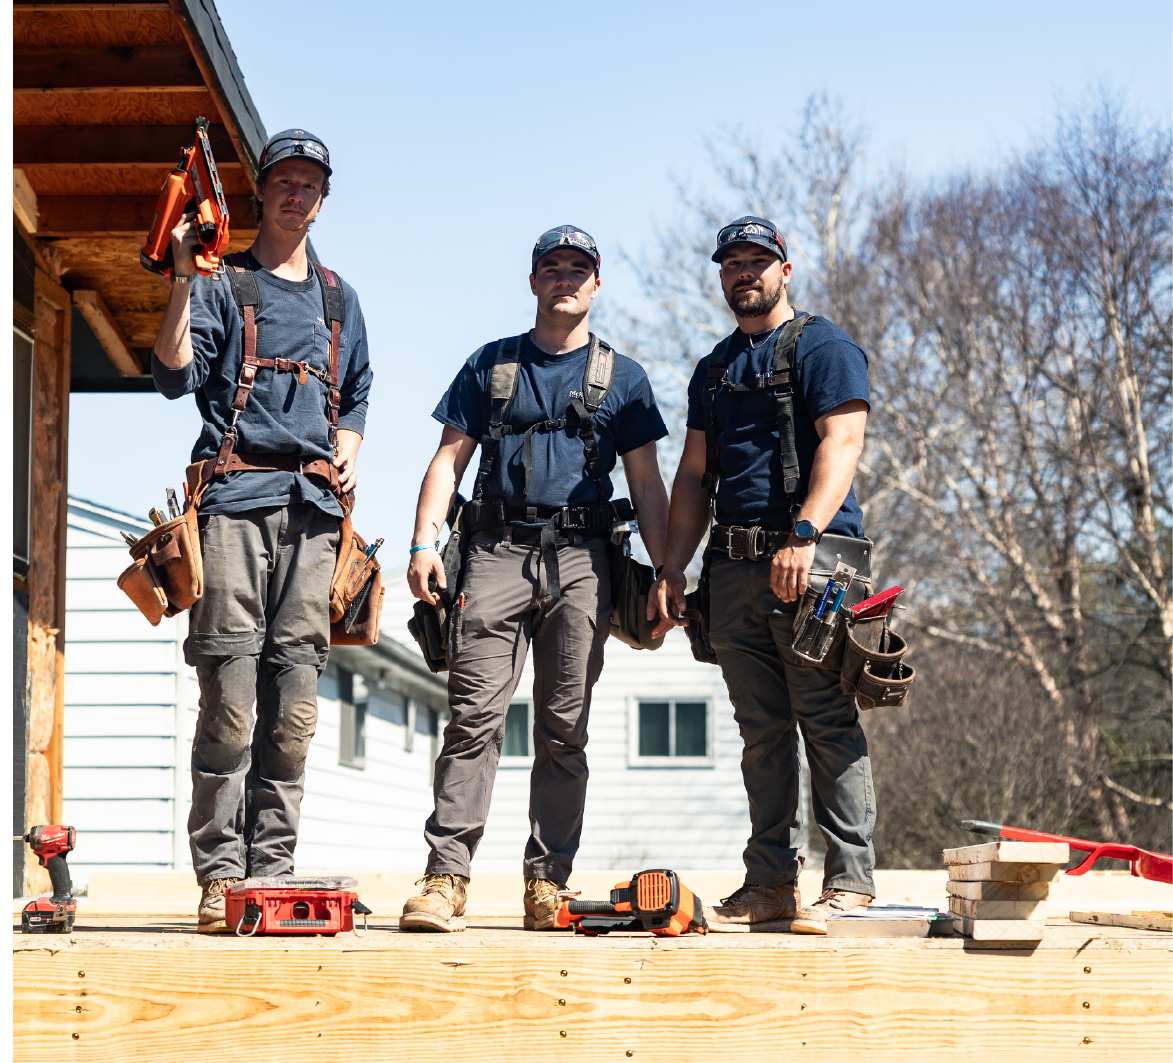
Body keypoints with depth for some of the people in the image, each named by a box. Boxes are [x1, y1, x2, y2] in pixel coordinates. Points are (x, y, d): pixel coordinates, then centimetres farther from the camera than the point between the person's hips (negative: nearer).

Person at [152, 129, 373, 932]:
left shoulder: (339, 299, 23)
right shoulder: (223, 285, 9)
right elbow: (176, 377, -4)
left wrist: (348, 450, 10)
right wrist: (183, 279, -12)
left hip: (315, 504, 4)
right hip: (237, 495, -4)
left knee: (296, 698, -1)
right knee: (230, 693, -10)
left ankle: (273, 868, 2)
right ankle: (220, 873, -8)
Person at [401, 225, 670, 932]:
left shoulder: (623, 378, 15)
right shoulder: (491, 365, 16)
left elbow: (647, 483, 13)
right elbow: (450, 459, 12)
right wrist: (425, 542, -3)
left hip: (581, 561, 1)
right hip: (497, 551, -1)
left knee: (565, 728, 0)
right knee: (474, 716, -10)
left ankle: (548, 882, 5)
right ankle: (447, 878, -13)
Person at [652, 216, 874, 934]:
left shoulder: (824, 348, 2)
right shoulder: (714, 369, 22)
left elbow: (841, 443, -12)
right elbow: (693, 475, 22)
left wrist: (804, 535, -24)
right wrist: (674, 568, 11)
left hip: (812, 563, -6)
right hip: (735, 571, 7)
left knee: (829, 724, -9)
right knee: (762, 731, 6)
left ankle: (851, 879, -6)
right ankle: (773, 882, 9)